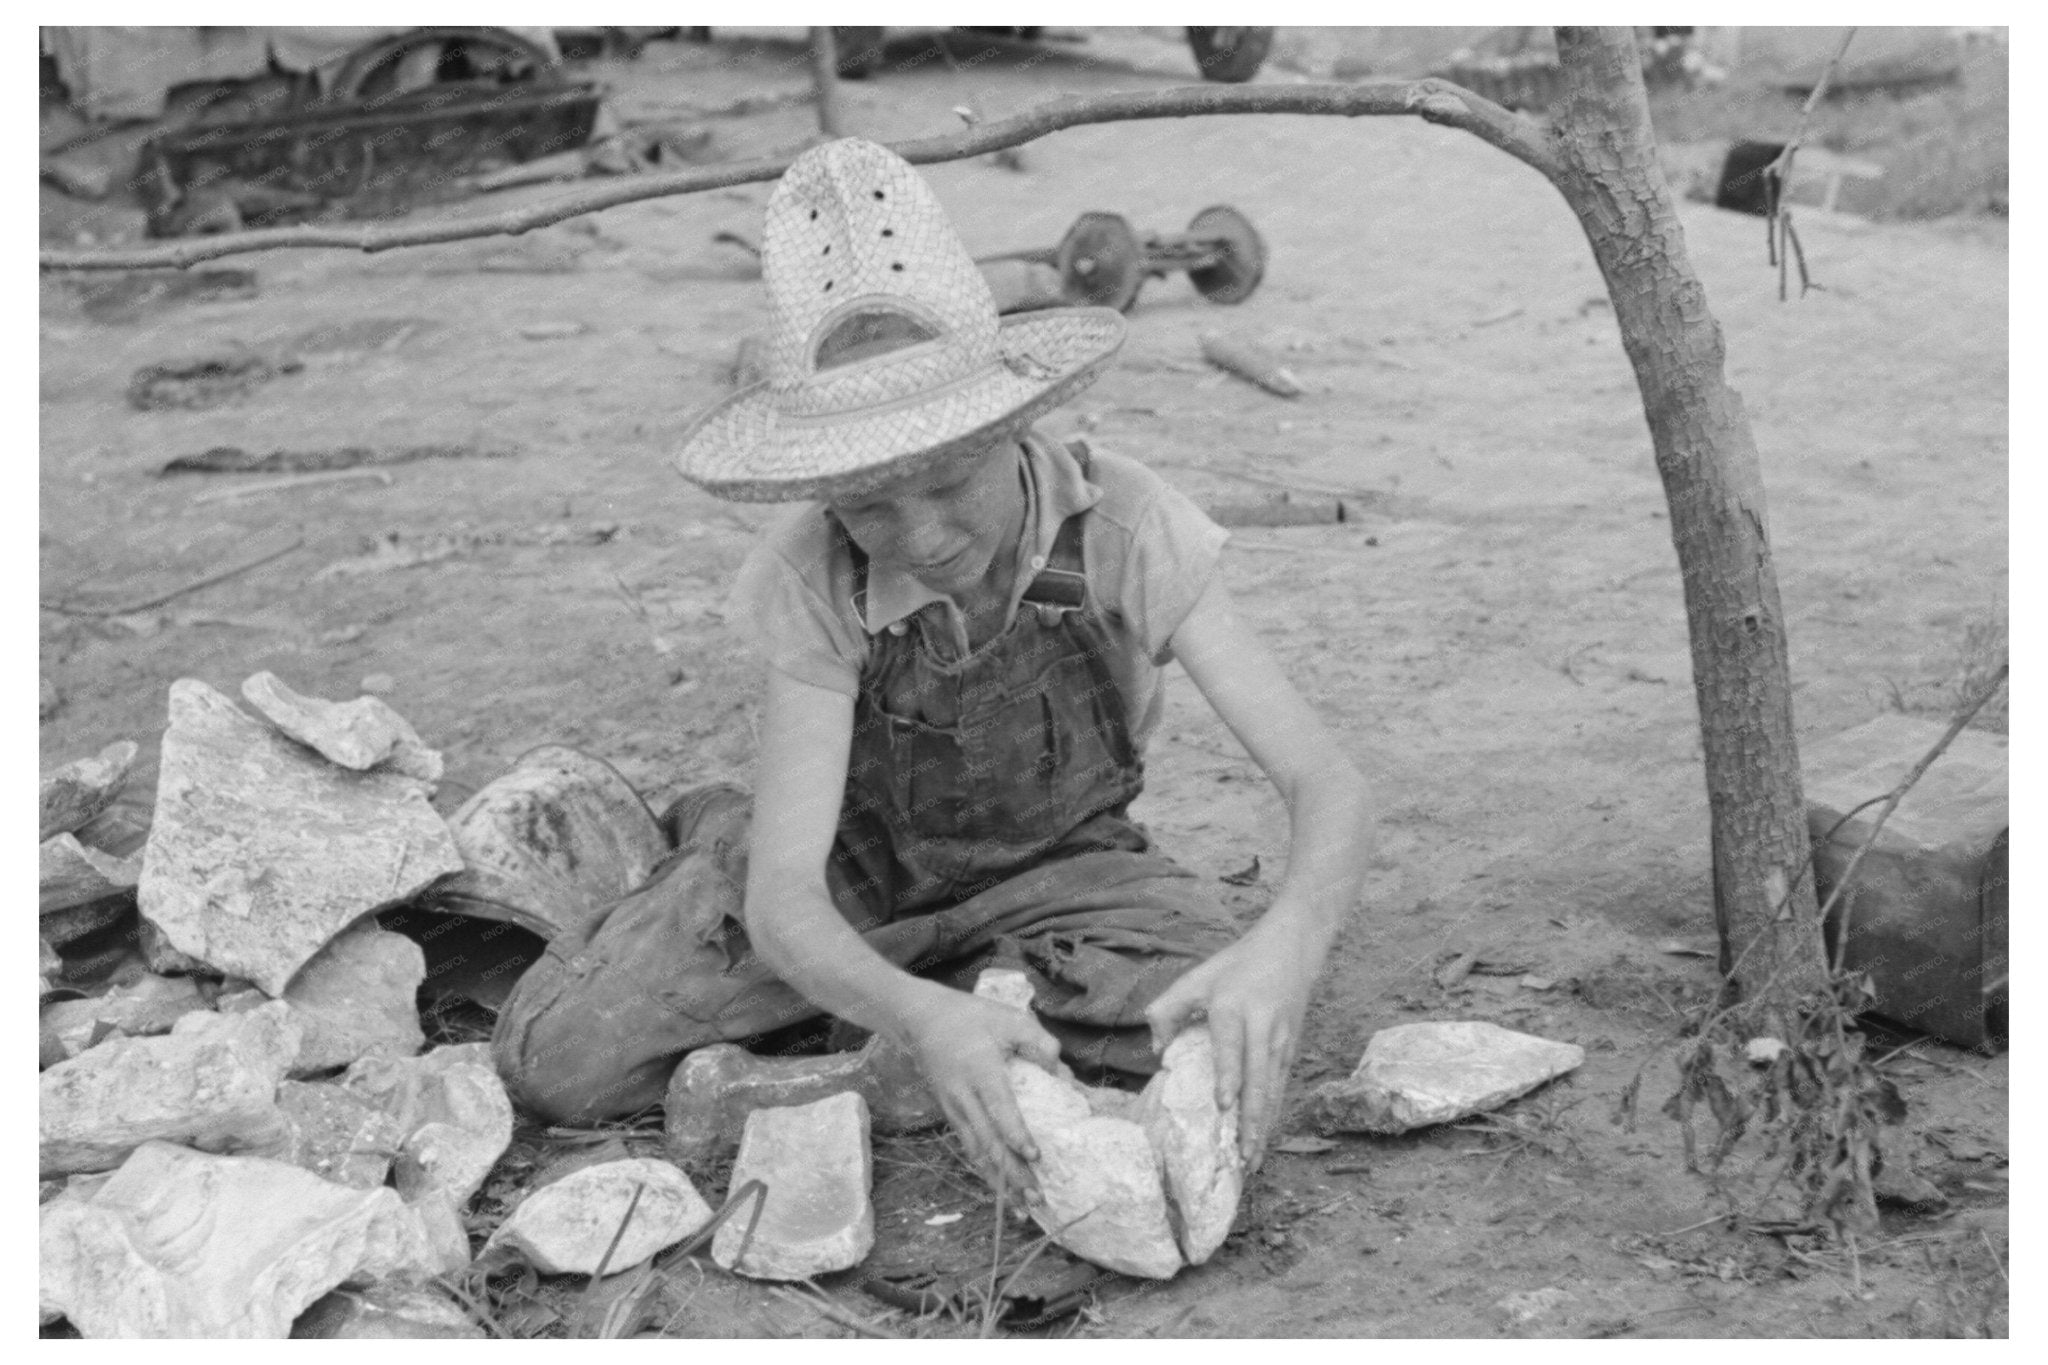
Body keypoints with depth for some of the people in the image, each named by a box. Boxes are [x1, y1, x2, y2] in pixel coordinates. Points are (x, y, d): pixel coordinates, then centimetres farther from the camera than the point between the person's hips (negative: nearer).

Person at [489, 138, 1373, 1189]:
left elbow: (1324, 782, -29)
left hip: (1058, 863, 0)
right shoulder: (815, 577, -27)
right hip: (857, 860, 0)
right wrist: (921, 1017, -53)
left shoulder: (1125, 528, -28)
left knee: (1227, 1056, -30)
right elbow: (783, 898, -31)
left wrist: (1284, 947, -53)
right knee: (551, 1061, -14)